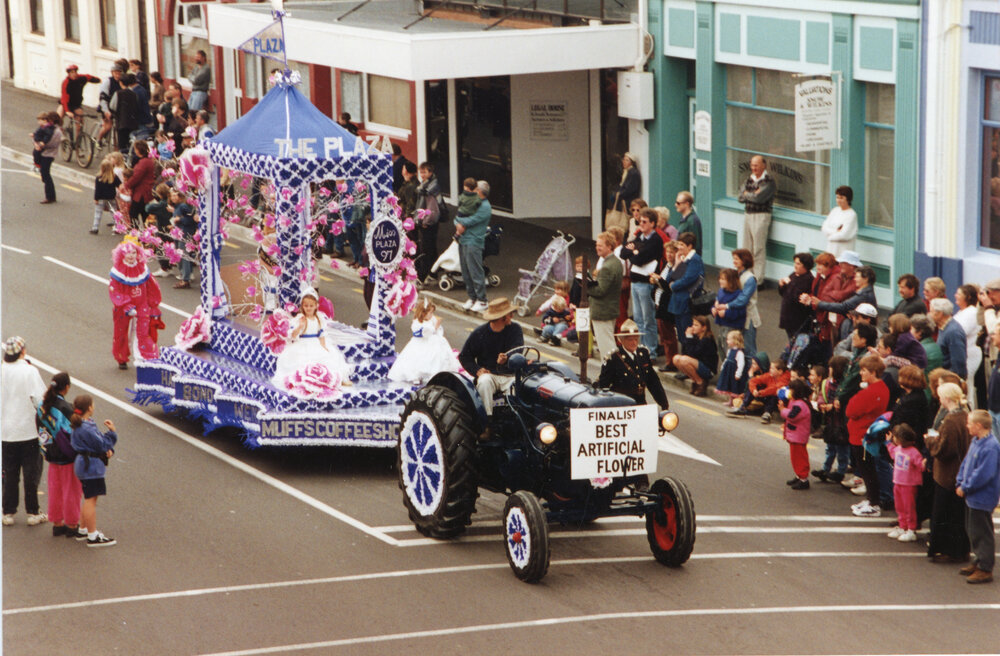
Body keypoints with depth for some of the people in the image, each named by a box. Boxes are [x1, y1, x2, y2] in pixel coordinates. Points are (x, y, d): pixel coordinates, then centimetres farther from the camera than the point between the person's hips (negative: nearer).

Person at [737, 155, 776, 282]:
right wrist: (753, 195, -8)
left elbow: (760, 198, -18)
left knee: (759, 250, -6)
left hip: (761, 216, -7)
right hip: (748, 215, 7)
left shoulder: (768, 181, -7)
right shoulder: (749, 180, 15)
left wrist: (747, 195, -3)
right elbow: (740, 197, 6)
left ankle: (758, 280, -4)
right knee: (746, 249, 8)